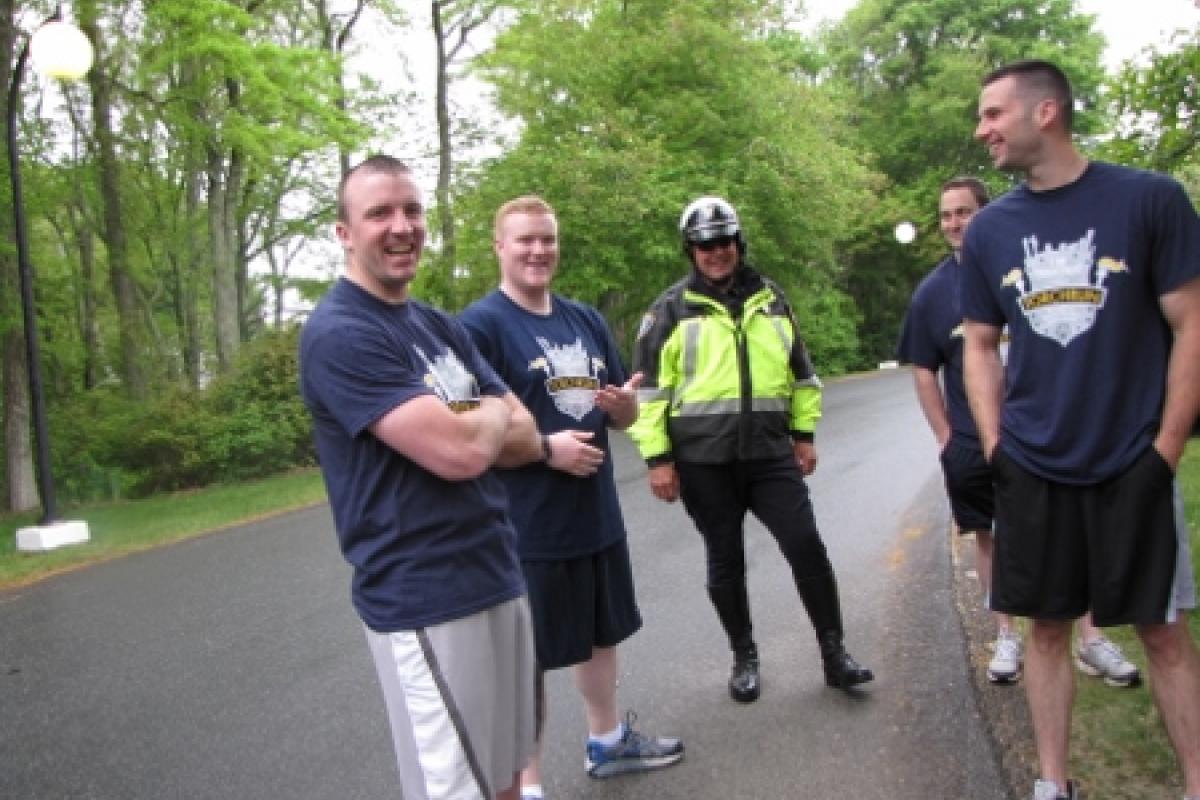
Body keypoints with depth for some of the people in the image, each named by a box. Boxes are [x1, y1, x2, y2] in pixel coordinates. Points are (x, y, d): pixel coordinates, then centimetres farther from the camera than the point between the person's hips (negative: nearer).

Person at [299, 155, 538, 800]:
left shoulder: (440, 327, 13)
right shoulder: (338, 335, -15)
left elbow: (524, 438, 8)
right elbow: (463, 451, -24)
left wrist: (460, 425, -12)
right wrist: (492, 413, -1)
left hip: (498, 577, 8)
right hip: (423, 601, -8)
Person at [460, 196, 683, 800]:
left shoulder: (587, 320, 10)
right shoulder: (480, 324, -12)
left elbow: (625, 417, 14)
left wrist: (623, 399, -9)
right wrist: (545, 447, -23)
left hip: (598, 516, 7)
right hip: (527, 527, -7)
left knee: (601, 633, 22)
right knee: (528, 657, 6)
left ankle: (608, 742, 43)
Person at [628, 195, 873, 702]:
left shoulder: (771, 299, 12)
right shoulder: (671, 309, 0)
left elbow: (800, 371, 19)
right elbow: (649, 388, -3)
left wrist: (805, 433, 13)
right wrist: (657, 457, -7)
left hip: (771, 453, 2)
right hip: (704, 461, -2)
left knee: (807, 547, -1)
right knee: (725, 562, 9)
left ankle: (833, 652, 15)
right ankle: (744, 657, 26)